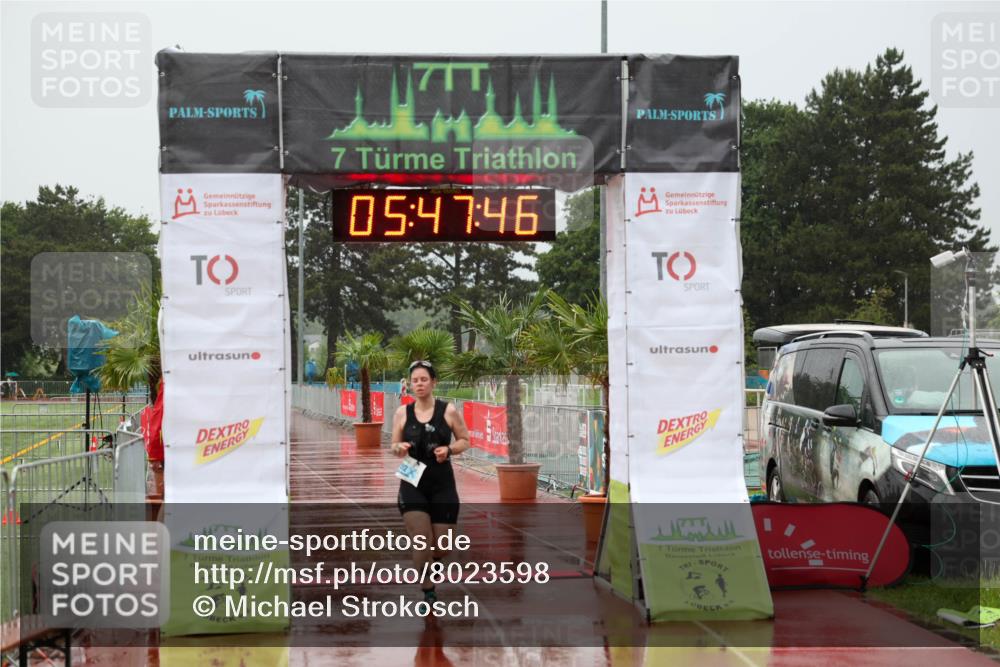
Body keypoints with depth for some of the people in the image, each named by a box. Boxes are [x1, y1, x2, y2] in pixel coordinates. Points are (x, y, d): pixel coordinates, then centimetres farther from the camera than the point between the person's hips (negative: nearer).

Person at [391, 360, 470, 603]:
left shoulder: (448, 411, -4)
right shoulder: (402, 413, 0)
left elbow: (465, 440, 4)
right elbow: (394, 446, 9)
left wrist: (449, 449, -16)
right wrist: (399, 448, -15)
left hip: (442, 485, 0)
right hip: (413, 484, 0)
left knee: (441, 549, 4)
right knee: (422, 543, -11)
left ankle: (427, 563, 42)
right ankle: (428, 592, 10)